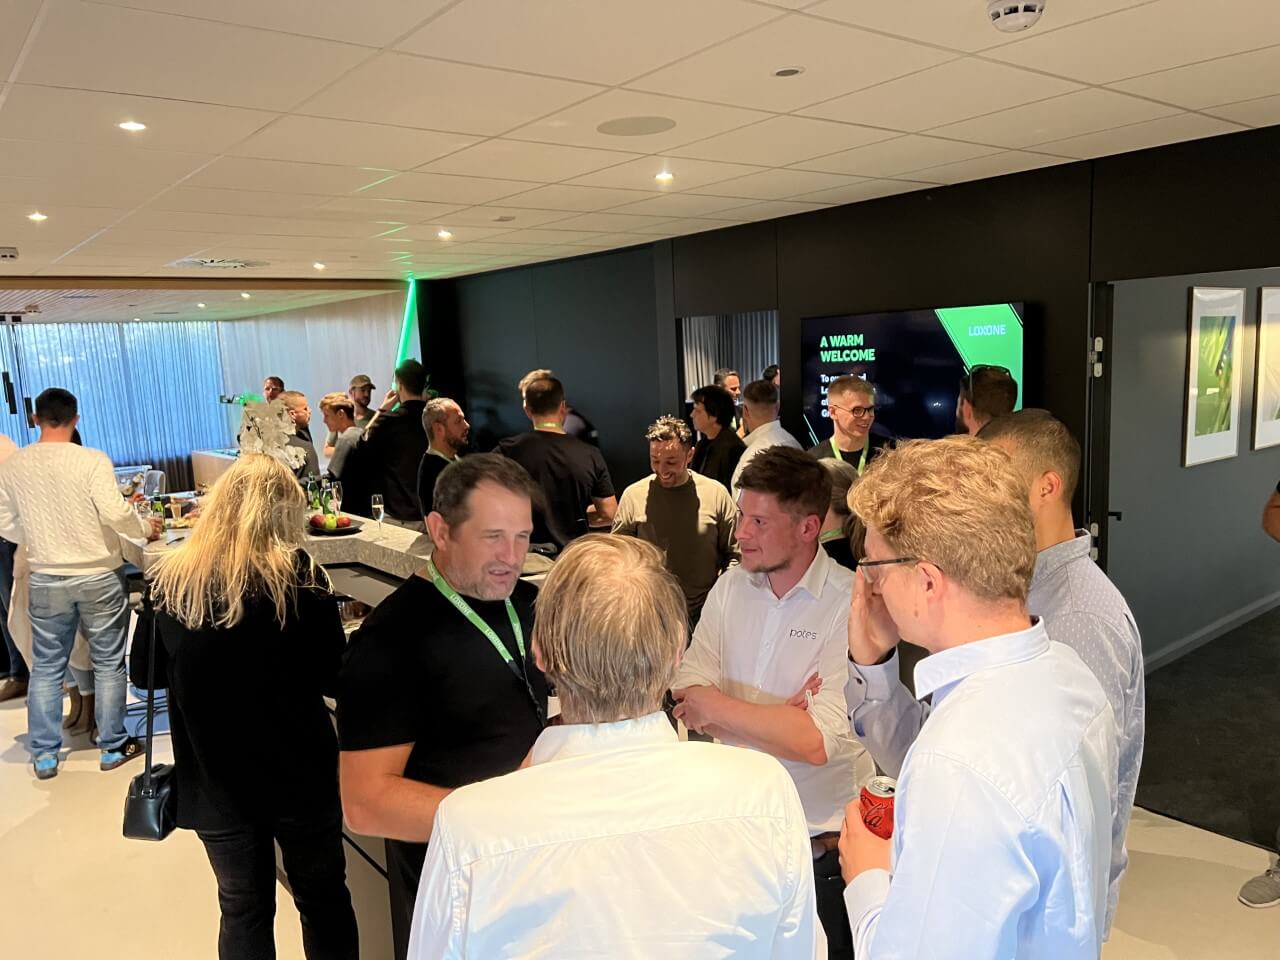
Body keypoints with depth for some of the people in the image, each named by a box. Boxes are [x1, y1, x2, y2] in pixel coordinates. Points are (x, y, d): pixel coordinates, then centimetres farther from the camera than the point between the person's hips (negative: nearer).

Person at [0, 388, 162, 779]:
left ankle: (44, 755, 21)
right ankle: (113, 747, 19)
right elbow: (114, 513, -23)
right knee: (108, 664, 9)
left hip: (46, 579, 3)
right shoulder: (91, 460, -14)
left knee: (46, 667, 15)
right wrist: (147, 528, -4)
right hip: (99, 576, -3)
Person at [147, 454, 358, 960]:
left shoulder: (169, 581, -8)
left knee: (244, 911, 20)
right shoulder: (300, 578, -17)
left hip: (214, 781, 2)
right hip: (300, 774, -2)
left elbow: (147, 672, 7)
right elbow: (335, 679, -10)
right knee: (324, 900, 18)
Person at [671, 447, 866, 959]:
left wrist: (715, 705, -13)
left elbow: (817, 741, -24)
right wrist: (778, 721, -19)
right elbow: (685, 700, -5)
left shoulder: (851, 604, -18)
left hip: (818, 841, -4)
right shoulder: (731, 586, -2)